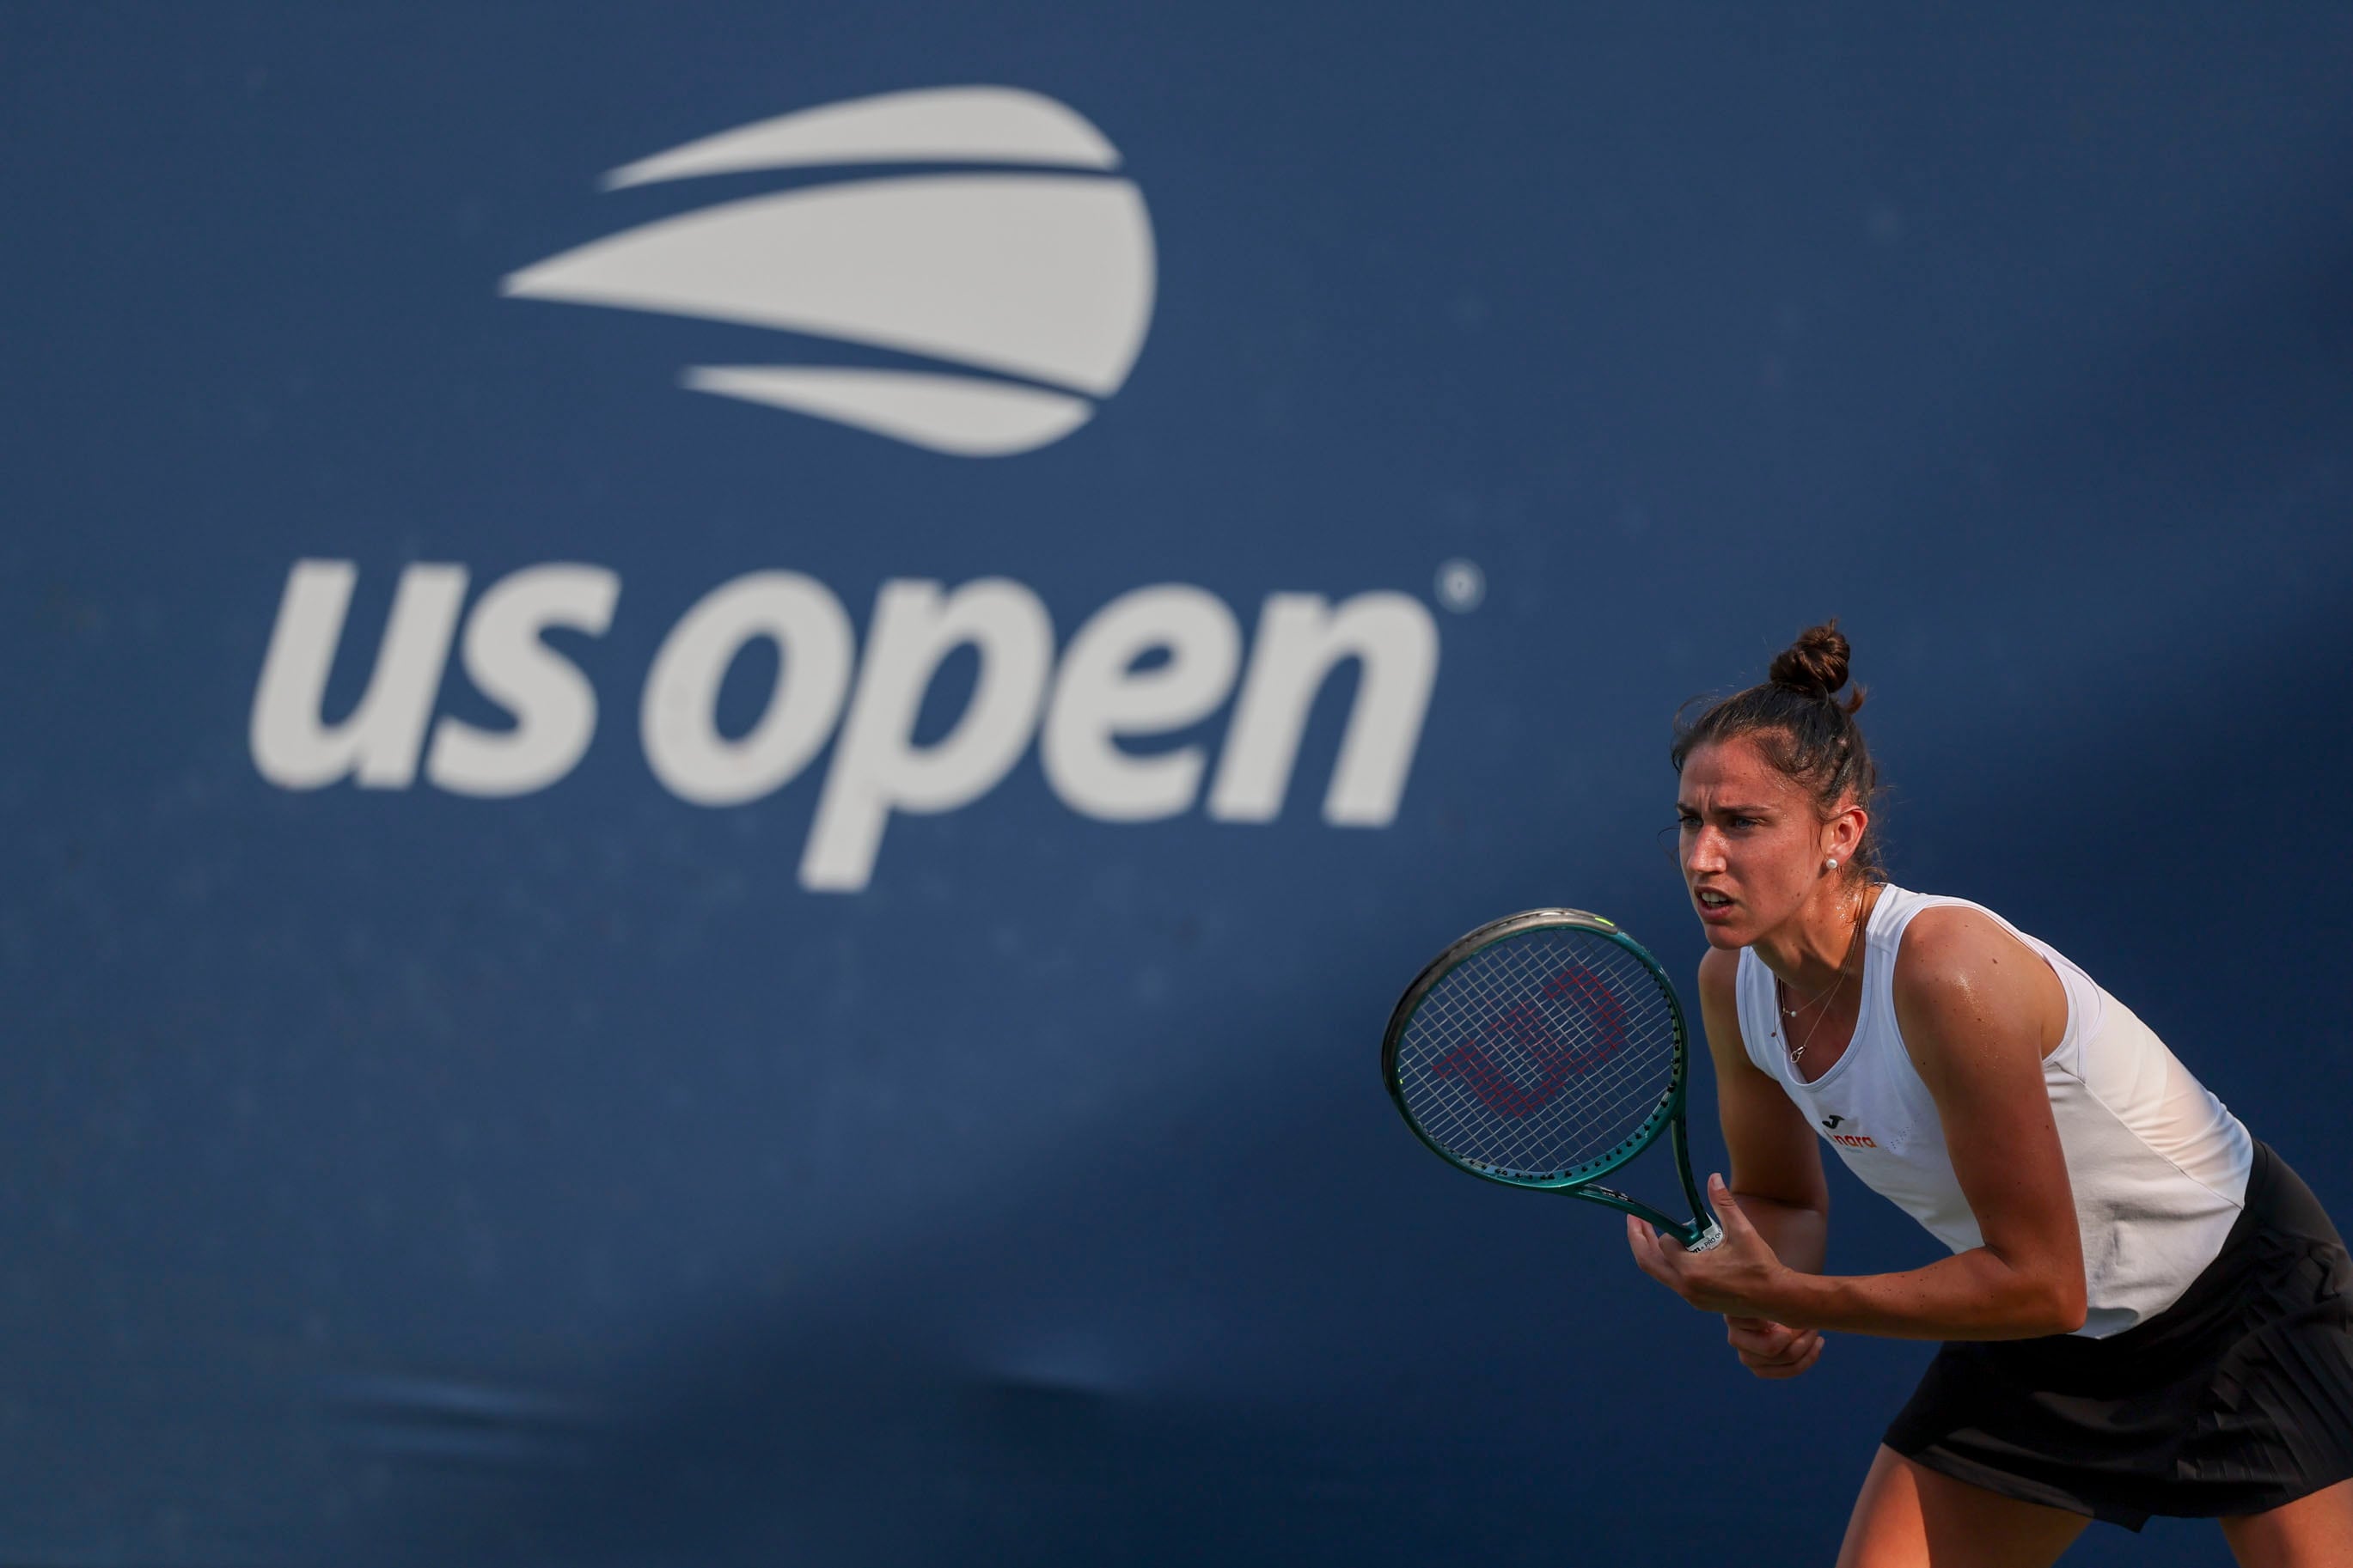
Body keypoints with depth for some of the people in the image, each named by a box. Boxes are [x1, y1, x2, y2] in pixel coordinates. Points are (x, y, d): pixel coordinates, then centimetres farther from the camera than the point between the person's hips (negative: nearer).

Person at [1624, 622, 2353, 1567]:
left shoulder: (1949, 973, -33)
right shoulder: (1734, 985, -10)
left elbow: (2041, 1283, -29)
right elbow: (1783, 1201, 8)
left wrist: (1785, 1298, -29)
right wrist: (1763, 1310, -15)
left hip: (2241, 1301, -7)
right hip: (2041, 1351, 7)